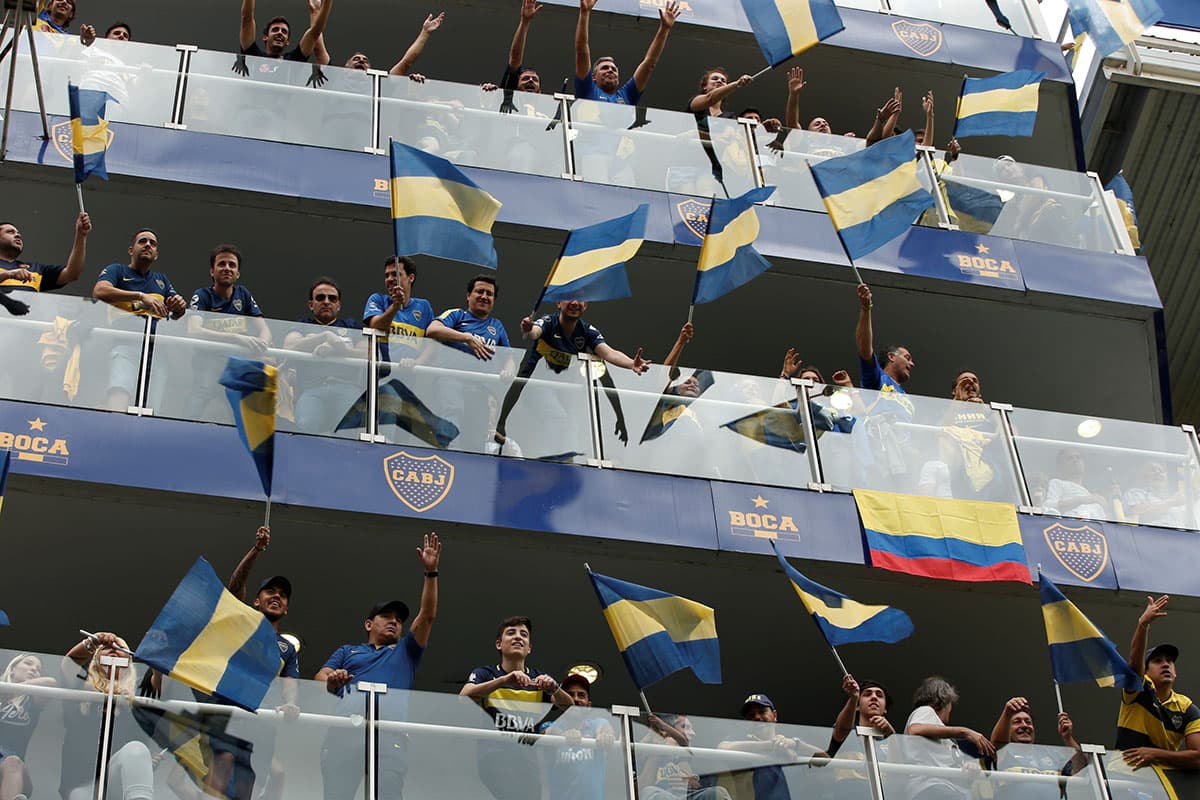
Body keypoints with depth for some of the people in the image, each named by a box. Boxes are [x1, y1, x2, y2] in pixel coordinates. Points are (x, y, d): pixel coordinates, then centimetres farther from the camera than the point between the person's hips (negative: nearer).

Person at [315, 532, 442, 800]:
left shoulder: (406, 652, 33)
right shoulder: (347, 652, 32)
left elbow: (427, 616, 23)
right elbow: (320, 678, 17)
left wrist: (431, 572, 14)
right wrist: (331, 680, -8)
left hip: (390, 734, 0)